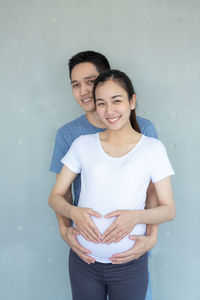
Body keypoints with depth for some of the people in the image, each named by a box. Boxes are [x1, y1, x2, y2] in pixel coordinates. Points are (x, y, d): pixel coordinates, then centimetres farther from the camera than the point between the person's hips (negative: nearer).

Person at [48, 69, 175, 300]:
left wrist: (136, 216, -21)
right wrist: (73, 212, -18)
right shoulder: (83, 144, 0)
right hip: (83, 260, 1)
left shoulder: (152, 148, -4)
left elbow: (169, 209, -2)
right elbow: (55, 197, 3)